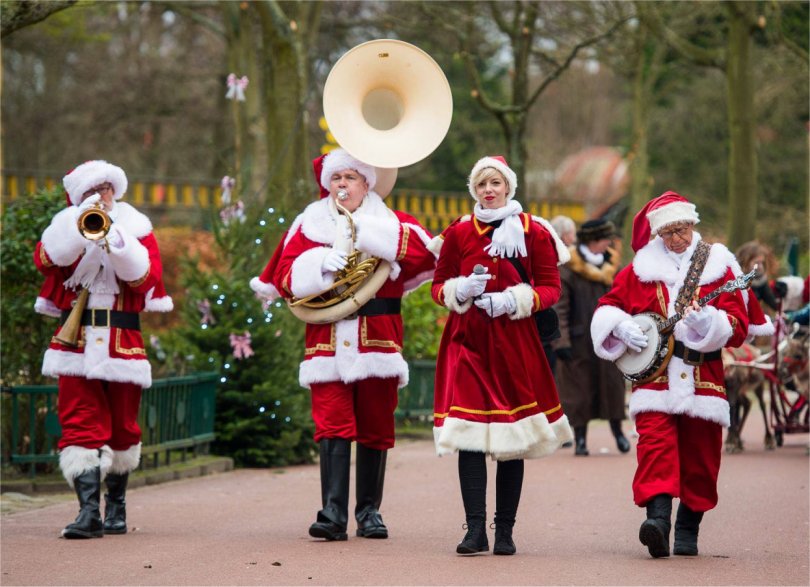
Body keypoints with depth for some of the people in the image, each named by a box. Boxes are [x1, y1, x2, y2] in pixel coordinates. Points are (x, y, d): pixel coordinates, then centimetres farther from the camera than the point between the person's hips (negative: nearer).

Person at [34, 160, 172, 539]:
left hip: (122, 344, 1)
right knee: (80, 424, -12)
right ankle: (89, 510, -18)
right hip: (76, 342, -1)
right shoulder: (68, 227, 10)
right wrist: (83, 219, -17)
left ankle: (116, 505, 27)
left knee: (122, 428, 10)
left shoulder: (137, 229, 8)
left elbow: (144, 276, -9)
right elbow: (45, 258, -11)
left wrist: (113, 237, -19)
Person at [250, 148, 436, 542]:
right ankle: (333, 513, -18)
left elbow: (426, 253, -10)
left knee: (374, 429, 5)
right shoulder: (310, 226, 12)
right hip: (328, 343, 0)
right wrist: (321, 262, -14)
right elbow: (285, 277, 3)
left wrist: (365, 233, -11)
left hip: (377, 342, 0)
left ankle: (369, 511, 14)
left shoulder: (390, 224, 9)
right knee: (333, 425, -11)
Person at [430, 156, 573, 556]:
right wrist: (458, 290, -9)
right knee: (469, 433, -11)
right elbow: (439, 287, 14)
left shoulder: (534, 233, 4)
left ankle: (505, 531, 8)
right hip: (468, 340, 1)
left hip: (514, 340, 0)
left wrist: (514, 300, -13)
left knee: (513, 438, 1)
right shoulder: (458, 233, 9)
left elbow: (551, 287, 3)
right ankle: (475, 529, -12)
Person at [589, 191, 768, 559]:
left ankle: (688, 529, 17)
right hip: (653, 374, 0)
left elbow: (738, 328, -2)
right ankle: (658, 515, -30)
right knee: (655, 445, -18)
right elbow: (608, 306, 14)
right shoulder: (639, 270, 8)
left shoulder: (718, 268, 5)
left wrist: (711, 323, -23)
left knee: (700, 458, 4)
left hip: (702, 378, 1)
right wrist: (621, 326, -7)